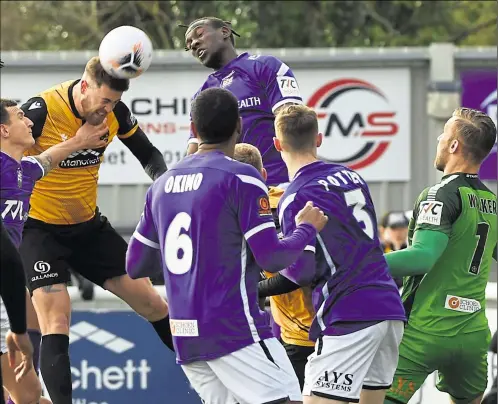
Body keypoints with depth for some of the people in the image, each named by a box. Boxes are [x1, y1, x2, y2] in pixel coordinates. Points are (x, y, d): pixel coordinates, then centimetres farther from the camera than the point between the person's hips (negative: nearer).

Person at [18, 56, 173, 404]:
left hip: (89, 225, 5)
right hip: (41, 228, -5)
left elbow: (149, 156, 7)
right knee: (56, 324, -20)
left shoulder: (115, 112, -9)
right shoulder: (41, 111, -26)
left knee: (153, 304, 8)